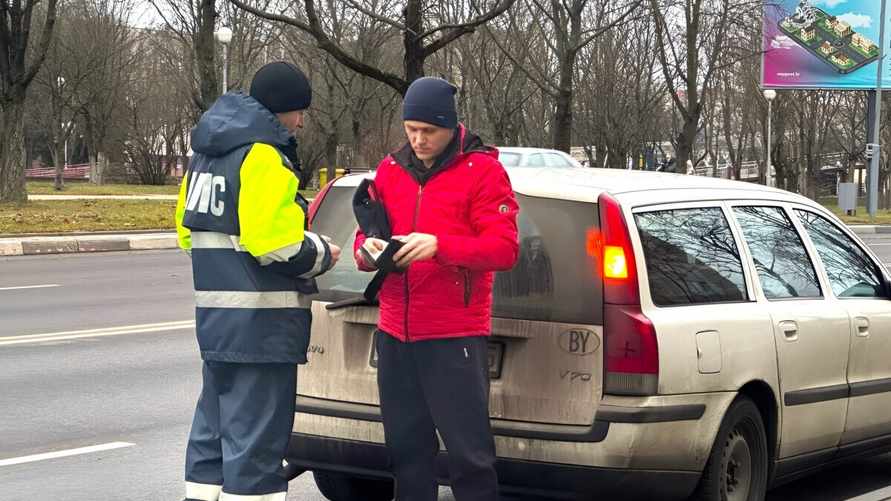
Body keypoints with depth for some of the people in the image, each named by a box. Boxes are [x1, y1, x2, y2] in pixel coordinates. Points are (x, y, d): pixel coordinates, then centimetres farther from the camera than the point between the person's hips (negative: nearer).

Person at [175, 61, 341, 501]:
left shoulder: (207, 154, 15)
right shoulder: (264, 156, -15)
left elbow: (189, 231, 18)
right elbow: (277, 246, -21)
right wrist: (322, 255, -4)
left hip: (215, 317, 9)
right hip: (261, 324, -9)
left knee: (213, 432, 17)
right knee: (256, 441, -5)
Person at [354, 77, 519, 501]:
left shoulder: (482, 171, -4)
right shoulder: (390, 169, 13)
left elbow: (504, 248, -11)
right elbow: (366, 235, 17)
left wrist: (439, 245, -26)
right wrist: (369, 250, -8)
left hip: (455, 337, -5)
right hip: (394, 335, 6)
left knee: (468, 451, -4)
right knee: (407, 448, 13)